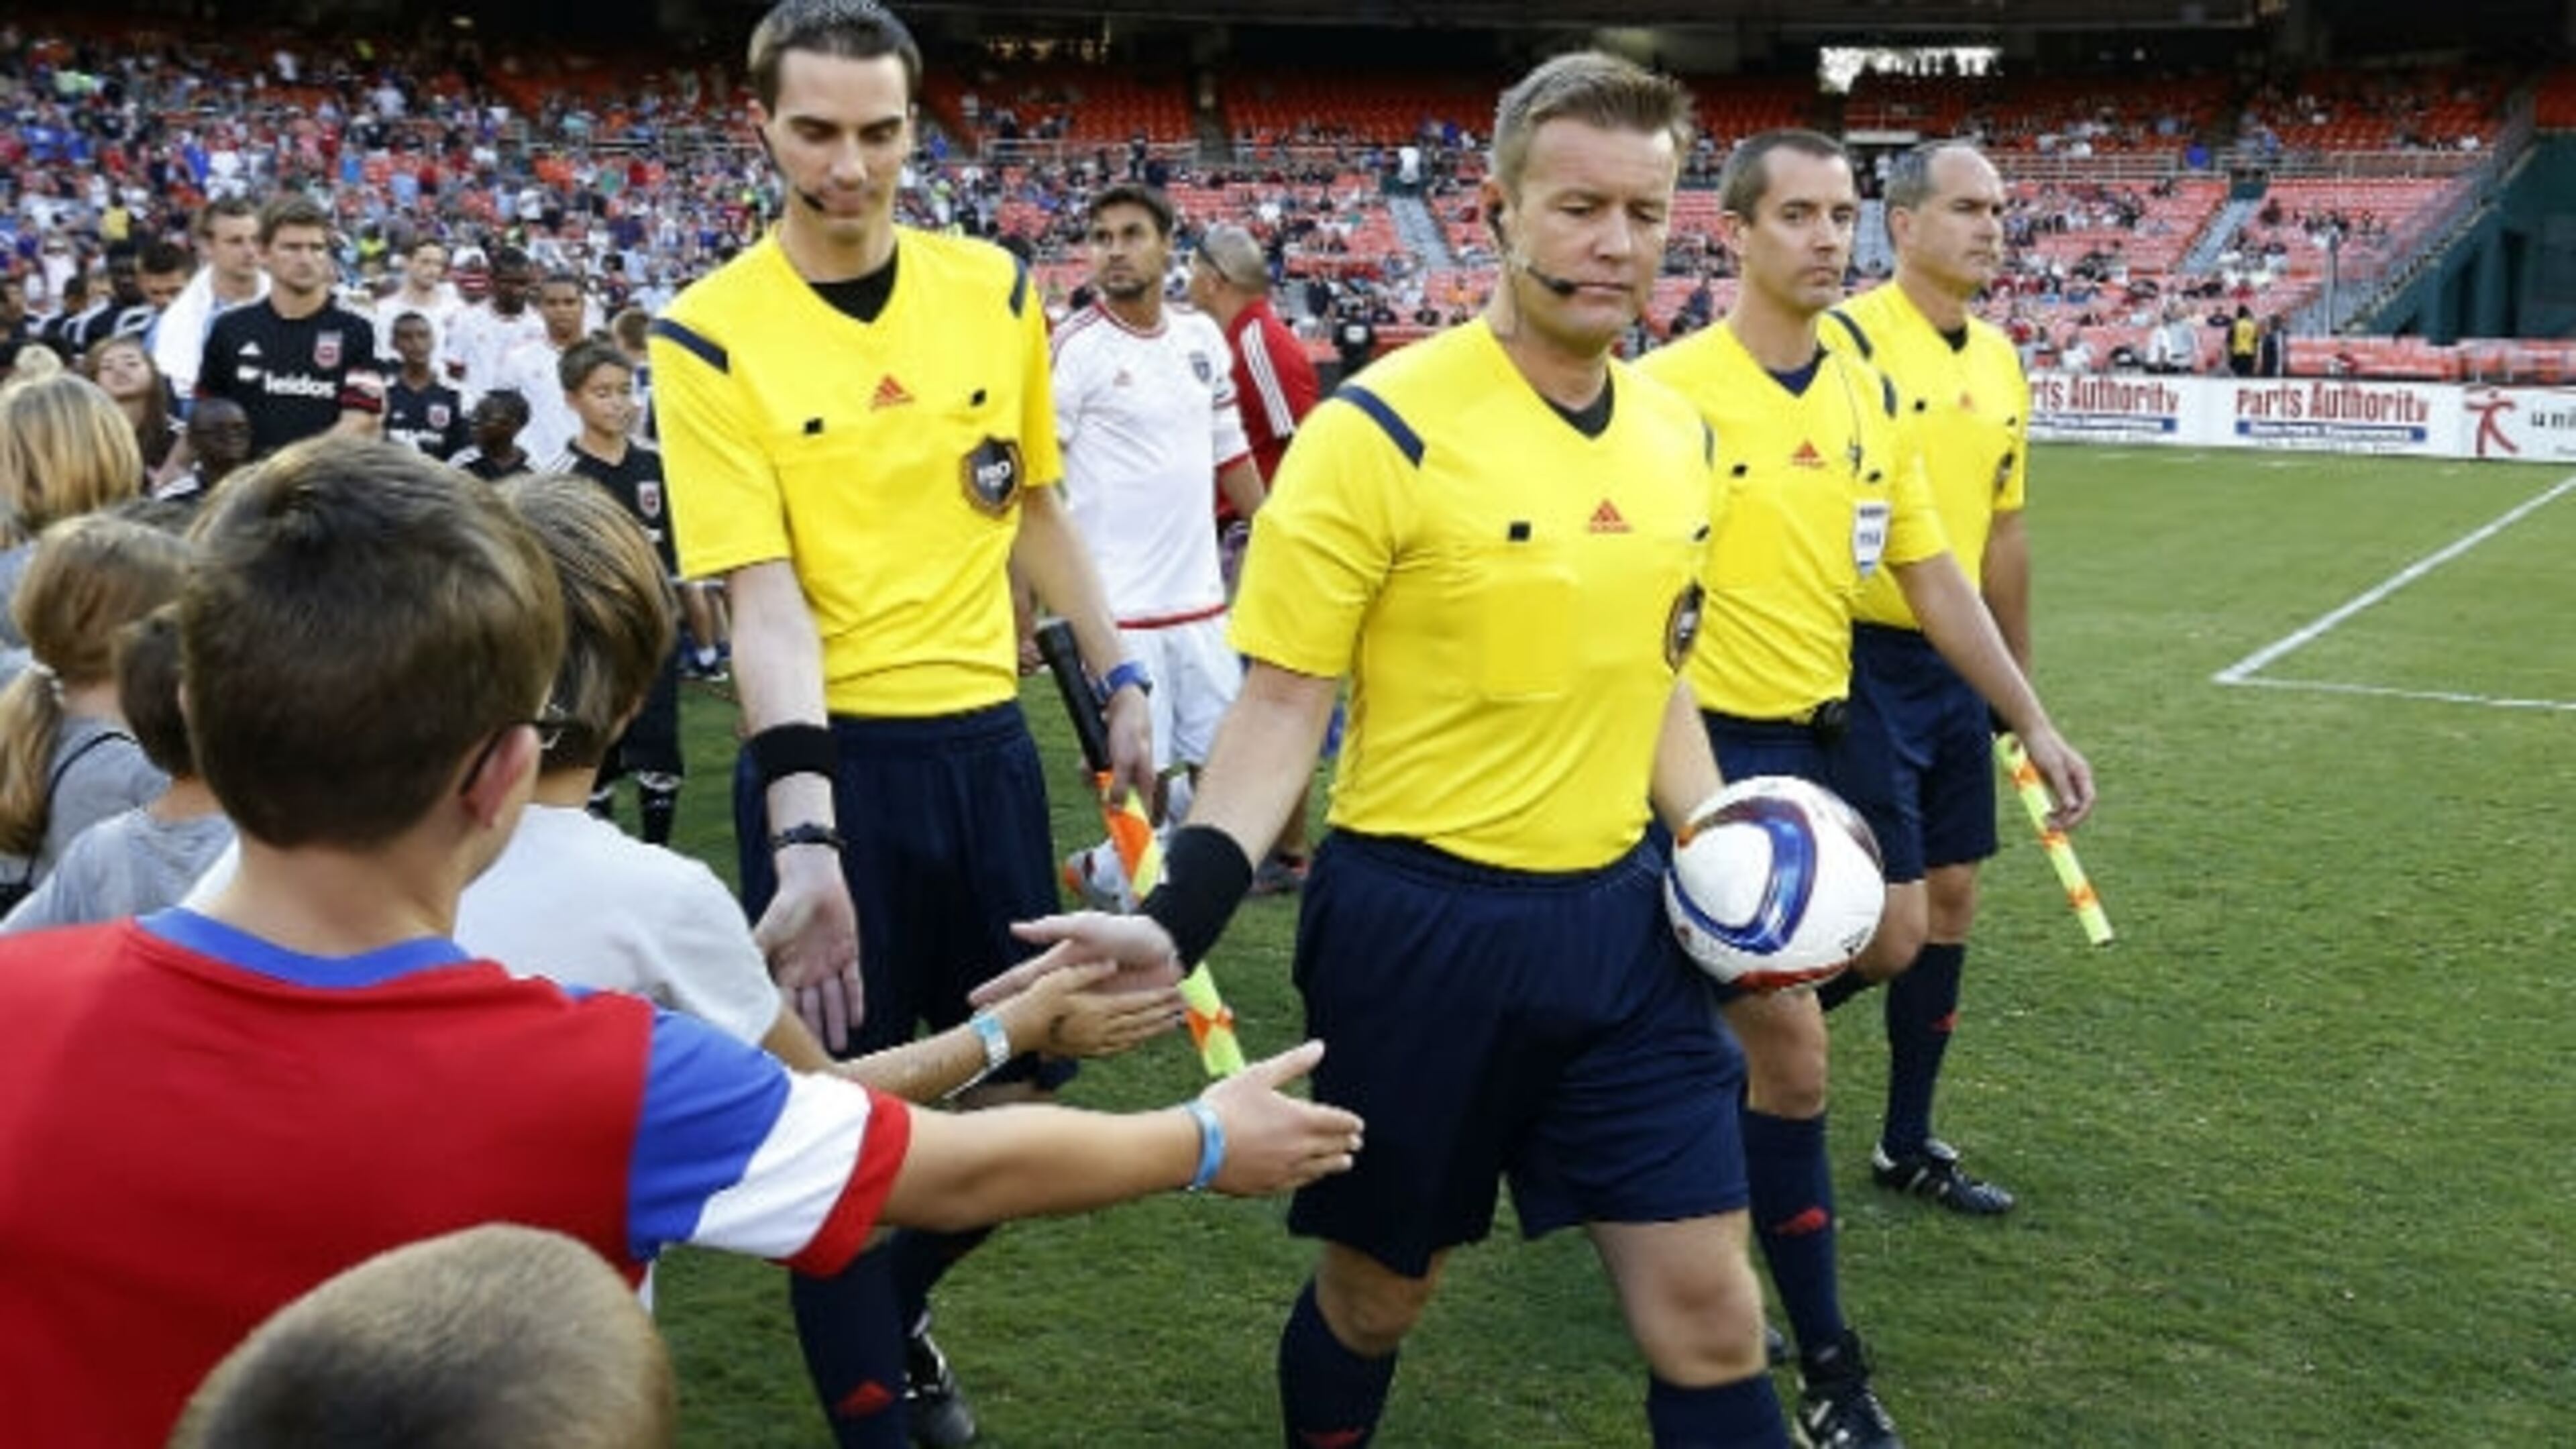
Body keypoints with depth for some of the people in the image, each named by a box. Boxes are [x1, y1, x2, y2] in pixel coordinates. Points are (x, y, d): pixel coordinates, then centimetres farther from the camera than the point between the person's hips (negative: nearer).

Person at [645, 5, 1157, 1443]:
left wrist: (1120, 678, 12)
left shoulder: (996, 289, 3)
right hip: (832, 755, -4)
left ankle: (899, 1315, 41)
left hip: (986, 739, 4)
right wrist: (804, 838, -26)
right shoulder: (709, 337, -10)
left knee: (1021, 1083, 13)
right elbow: (765, 601, -17)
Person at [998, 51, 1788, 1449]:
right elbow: (1281, 705, -12)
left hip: (1619, 918, 5)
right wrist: (1181, 912, -23)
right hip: (1421, 922, -5)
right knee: (1375, 1295, 14)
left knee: (1711, 1317, 7)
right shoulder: (1380, 431, -15)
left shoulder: (1679, 434, 5)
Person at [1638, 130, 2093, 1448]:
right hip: (1717, 745, -7)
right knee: (1792, 1050, -6)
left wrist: (2033, 723, 12)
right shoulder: (1672, 390, -13)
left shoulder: (1868, 394, 7)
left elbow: (1933, 575, 13)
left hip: (1828, 736, 7)